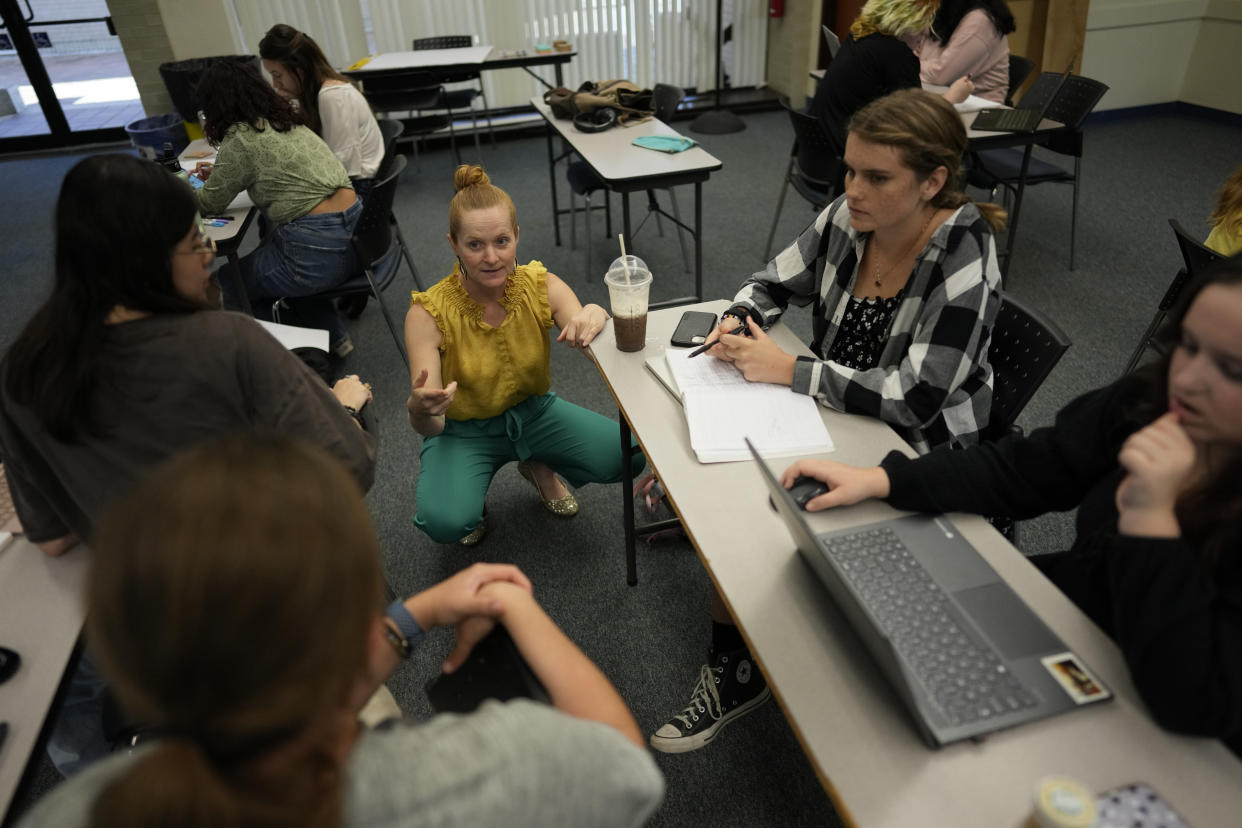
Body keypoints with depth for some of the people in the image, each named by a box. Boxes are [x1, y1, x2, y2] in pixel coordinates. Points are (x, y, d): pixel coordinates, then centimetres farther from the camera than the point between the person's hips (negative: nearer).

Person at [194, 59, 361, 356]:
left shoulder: (240, 139, -8)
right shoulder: (286, 121, 14)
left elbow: (209, 204, 5)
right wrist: (219, 173, 37)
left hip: (319, 251, -8)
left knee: (225, 287, 13)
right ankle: (333, 335, 30)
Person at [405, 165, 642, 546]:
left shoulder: (542, 286, -16)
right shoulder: (428, 313, -23)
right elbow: (430, 427, -26)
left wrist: (597, 318, -46)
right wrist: (419, 408, -51)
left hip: (535, 412, 3)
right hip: (463, 429, -2)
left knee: (629, 454, -19)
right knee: (445, 521, -31)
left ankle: (540, 468, 12)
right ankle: (472, 491, 8)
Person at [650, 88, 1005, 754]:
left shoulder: (964, 262, -23)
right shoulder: (847, 218, -6)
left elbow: (912, 399, -27)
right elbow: (774, 282, 8)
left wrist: (787, 370, -25)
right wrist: (736, 324, -14)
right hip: (835, 421, 6)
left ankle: (739, 674, 11)